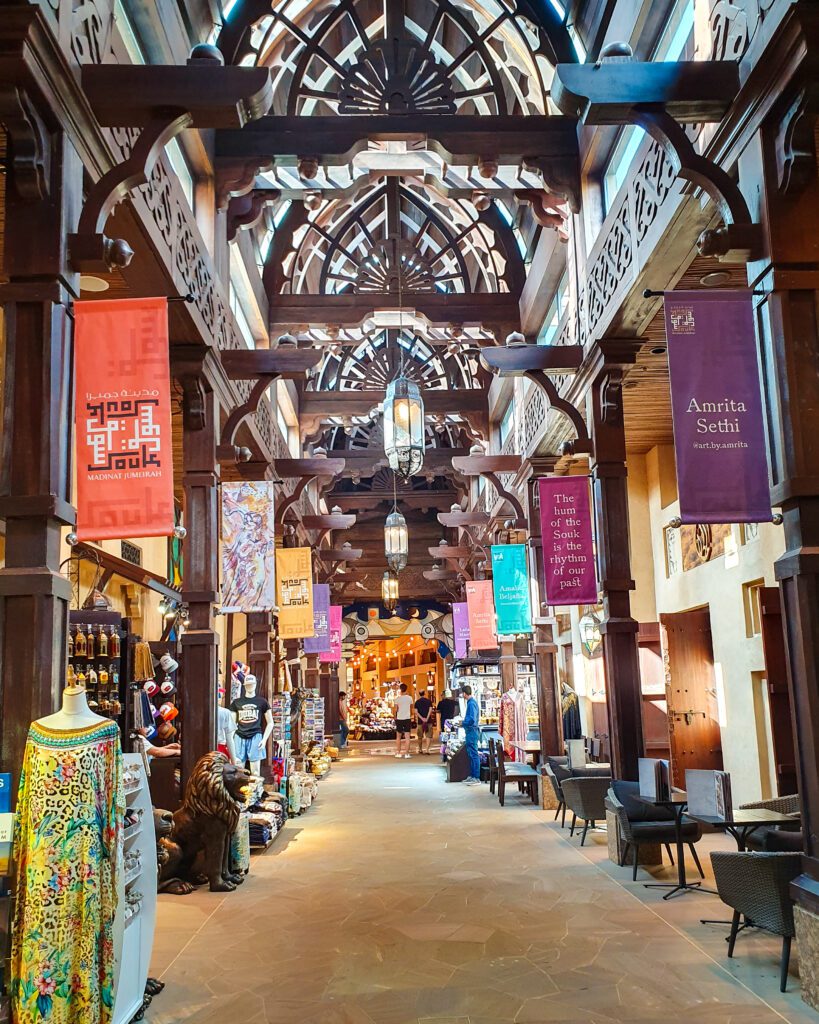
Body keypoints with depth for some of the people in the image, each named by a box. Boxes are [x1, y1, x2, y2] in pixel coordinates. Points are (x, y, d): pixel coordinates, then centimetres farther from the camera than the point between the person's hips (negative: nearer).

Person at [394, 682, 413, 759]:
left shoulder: (397, 698, -5)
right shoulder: (409, 698, -1)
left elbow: (396, 710, -3)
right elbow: (411, 709, 8)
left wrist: (395, 717, 12)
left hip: (399, 718, 0)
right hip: (407, 718, 0)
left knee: (398, 737, 12)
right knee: (407, 737, 0)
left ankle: (398, 753, 12)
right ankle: (407, 753, -5)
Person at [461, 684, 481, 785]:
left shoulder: (471, 703, -17)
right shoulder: (471, 702, 13)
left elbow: (472, 719, -24)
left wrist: (463, 723, -10)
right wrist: (464, 719, 12)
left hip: (471, 731, -10)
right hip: (470, 731, 10)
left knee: (473, 754, -6)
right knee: (471, 754, 15)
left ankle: (476, 778, -3)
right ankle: (472, 775, 23)